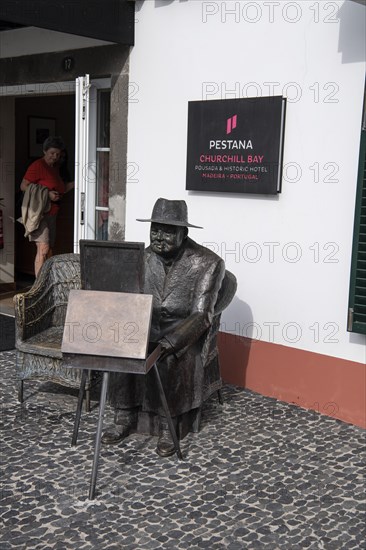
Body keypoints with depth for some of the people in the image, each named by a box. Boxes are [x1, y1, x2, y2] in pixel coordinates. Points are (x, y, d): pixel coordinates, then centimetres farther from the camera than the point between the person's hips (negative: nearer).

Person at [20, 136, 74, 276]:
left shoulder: (55, 167, 16)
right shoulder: (37, 166, -10)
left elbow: (60, 189, 23)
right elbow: (24, 186, -15)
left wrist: (75, 183, 7)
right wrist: (46, 194, -22)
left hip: (51, 213, 9)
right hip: (39, 211, -9)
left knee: (49, 249, 10)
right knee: (43, 248, -17)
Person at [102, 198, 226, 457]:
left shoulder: (207, 262, -12)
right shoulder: (144, 258, 4)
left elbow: (201, 315, -18)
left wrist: (166, 344, -31)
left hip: (185, 333, -4)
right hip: (148, 326, 4)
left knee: (169, 358, -34)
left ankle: (168, 426, -15)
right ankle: (125, 417, -10)